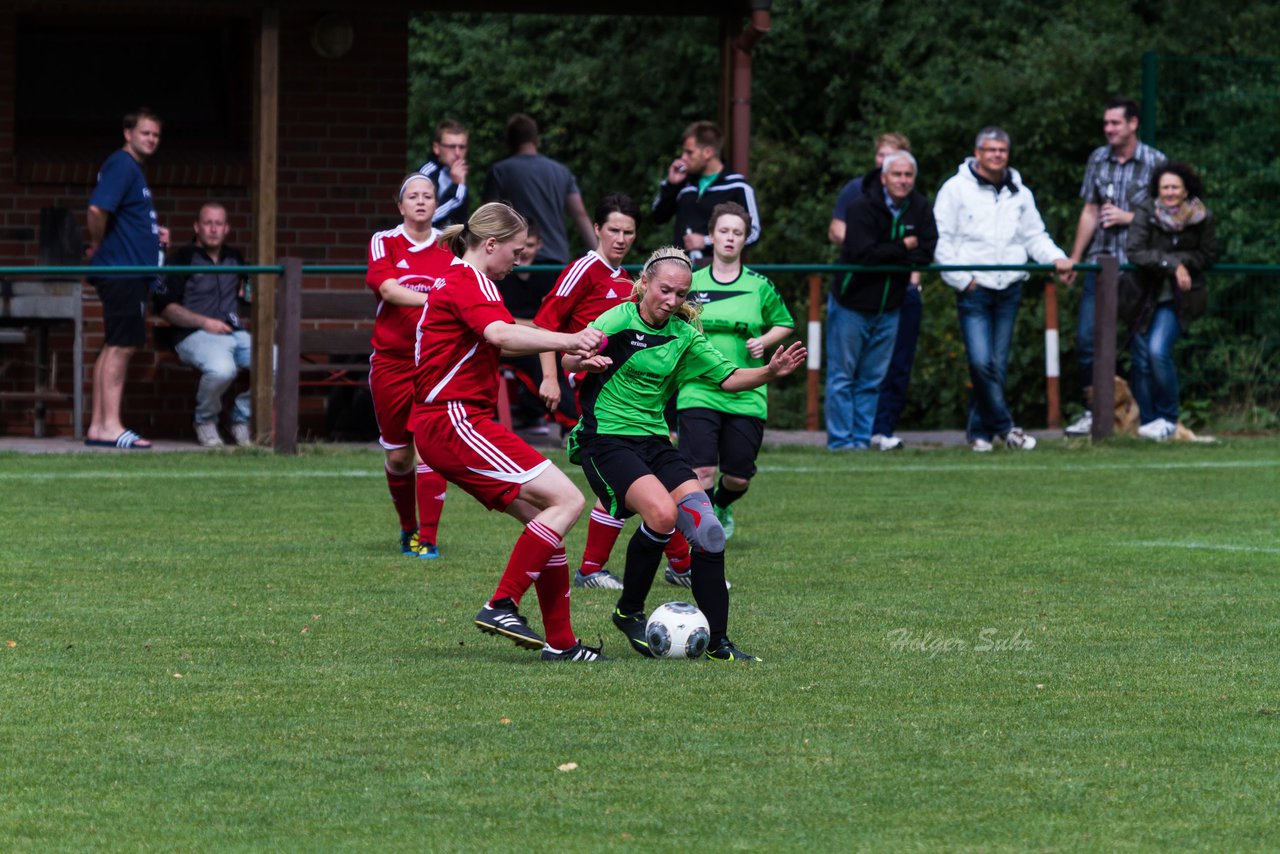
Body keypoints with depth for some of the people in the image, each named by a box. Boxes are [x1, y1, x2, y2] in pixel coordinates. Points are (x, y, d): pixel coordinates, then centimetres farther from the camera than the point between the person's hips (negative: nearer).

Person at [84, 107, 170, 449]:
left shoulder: (132, 168, 18)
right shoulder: (121, 165, -13)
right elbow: (97, 209, -27)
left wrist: (156, 234, 12)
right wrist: (97, 245, -12)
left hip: (132, 271, 10)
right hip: (122, 270, -10)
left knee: (116, 347, 10)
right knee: (120, 346, -9)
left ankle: (98, 426, 13)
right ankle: (110, 427, -9)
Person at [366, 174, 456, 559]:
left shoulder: (449, 247, 5)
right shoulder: (384, 242, 1)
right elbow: (387, 288, -16)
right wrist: (433, 299, -30)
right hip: (391, 362, 0)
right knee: (397, 454, 7)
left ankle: (428, 538, -7)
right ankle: (408, 527, 30)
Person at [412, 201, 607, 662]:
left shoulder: (452, 282, 22)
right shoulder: (471, 283, -11)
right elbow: (500, 334, -32)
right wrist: (569, 341, -43)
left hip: (444, 425, 11)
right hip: (455, 421, -11)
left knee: (543, 517, 8)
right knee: (567, 500, -16)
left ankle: (560, 642, 7)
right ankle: (502, 607, -16)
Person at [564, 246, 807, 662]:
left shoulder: (684, 334, 9)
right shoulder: (620, 319, -9)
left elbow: (727, 377, 13)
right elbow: (569, 358, -20)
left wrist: (770, 372, -5)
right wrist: (586, 360, -43)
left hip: (654, 440, 6)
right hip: (606, 437, -6)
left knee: (706, 526, -10)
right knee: (662, 512, -29)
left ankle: (718, 643, -1)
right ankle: (629, 612, -6)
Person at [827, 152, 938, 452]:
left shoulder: (920, 209, 0)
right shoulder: (862, 207, -15)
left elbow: (926, 253, -8)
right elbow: (863, 253, -25)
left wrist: (885, 255, -18)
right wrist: (903, 248, -13)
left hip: (888, 308, 4)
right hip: (851, 303, -4)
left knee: (872, 380, 8)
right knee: (842, 376, 0)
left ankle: (862, 437, 14)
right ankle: (840, 439, 5)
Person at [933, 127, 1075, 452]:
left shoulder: (1019, 193, 15)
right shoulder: (957, 189, 0)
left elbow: (1035, 236, 19)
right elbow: (941, 241, -2)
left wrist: (1056, 258, 0)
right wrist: (962, 279, -8)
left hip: (1009, 290, 4)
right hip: (974, 289, -4)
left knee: (998, 364, 5)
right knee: (981, 362, -16)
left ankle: (980, 431, 14)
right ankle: (1004, 426, -7)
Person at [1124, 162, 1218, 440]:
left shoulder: (1201, 217, -4)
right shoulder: (1147, 212, -9)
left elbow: (1208, 256, 2)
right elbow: (1134, 251, -16)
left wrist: (1176, 260, -13)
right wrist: (1172, 264, -22)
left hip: (1178, 298, -1)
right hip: (1146, 294, 1)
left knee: (1158, 351, -18)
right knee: (1141, 360, -2)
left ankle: (1168, 419, -2)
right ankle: (1148, 420, 11)